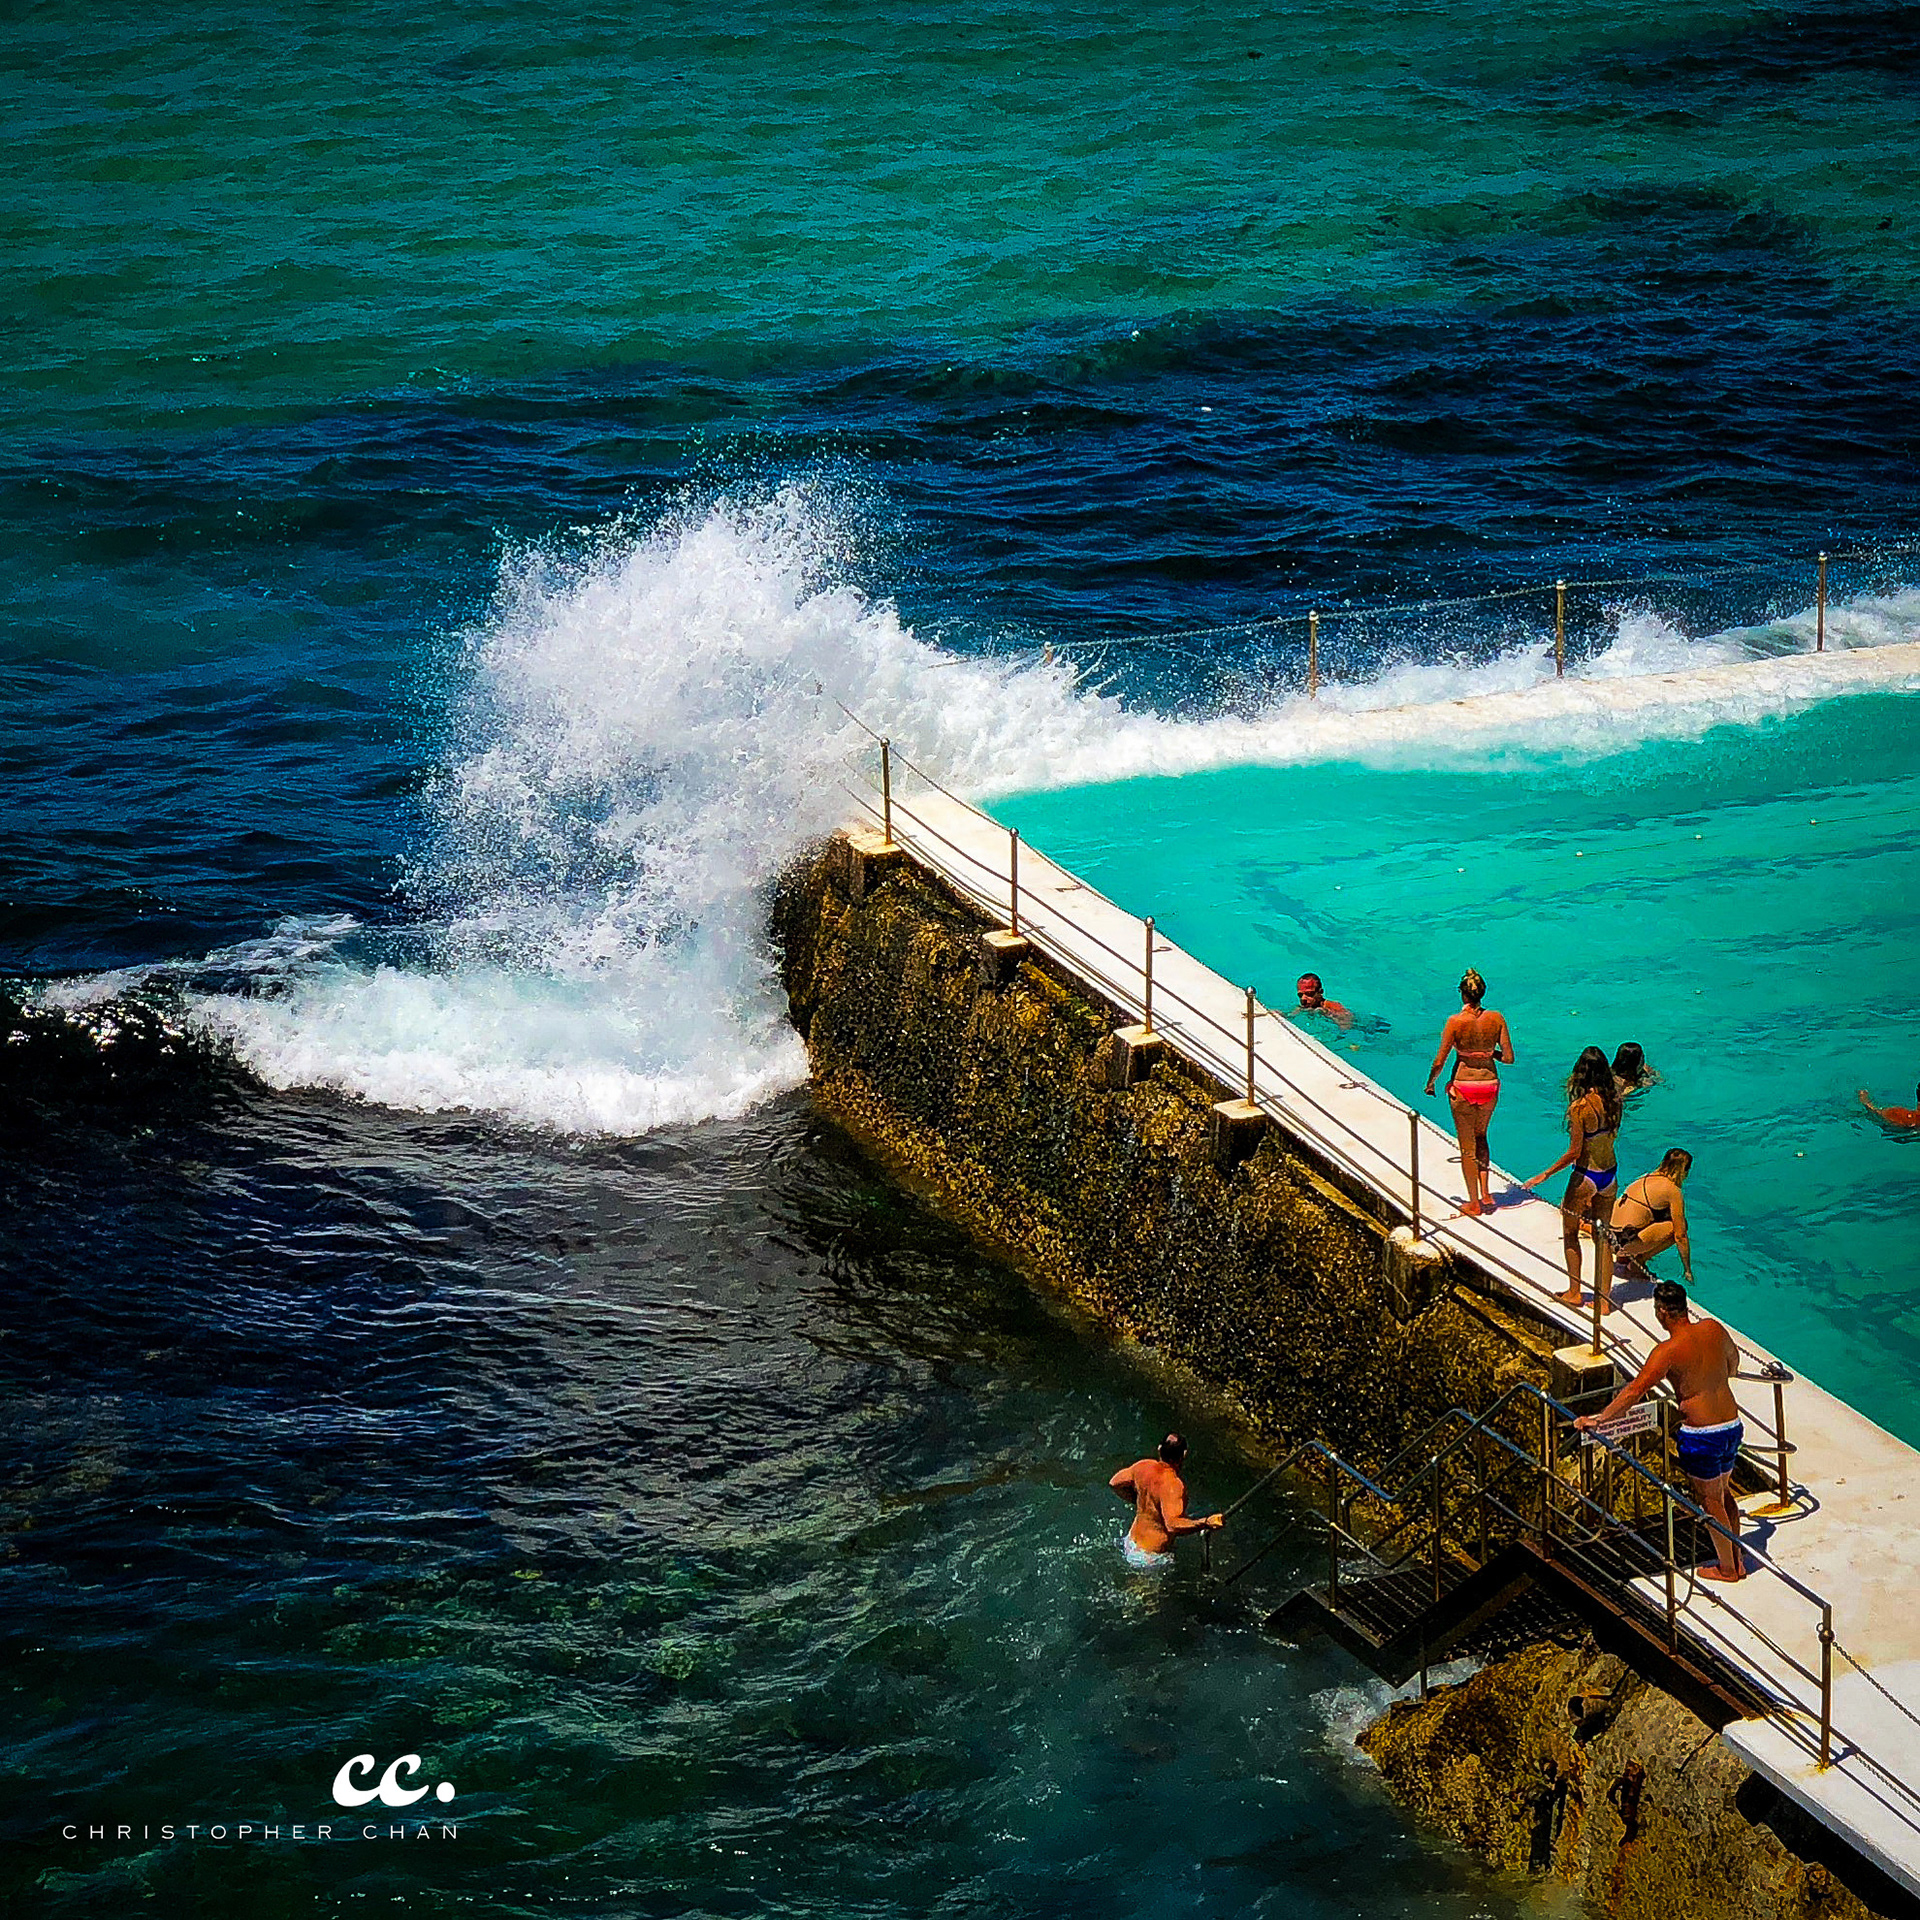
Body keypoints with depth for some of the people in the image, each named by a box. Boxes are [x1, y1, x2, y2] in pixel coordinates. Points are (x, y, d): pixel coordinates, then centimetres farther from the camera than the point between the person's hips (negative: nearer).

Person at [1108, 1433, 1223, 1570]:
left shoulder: (1143, 1467, -7)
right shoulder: (1174, 1486, -28)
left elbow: (1115, 1483, 9)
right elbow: (1173, 1525, -38)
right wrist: (1206, 1524, -40)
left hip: (1132, 1543, 8)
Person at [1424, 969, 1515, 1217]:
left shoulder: (1455, 1022, -17)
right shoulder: (1496, 1019, -8)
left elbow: (1439, 1061, -13)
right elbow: (1508, 1058, -6)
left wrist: (1430, 1083, 5)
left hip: (1463, 1085, -3)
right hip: (1489, 1083, 3)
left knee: (1467, 1145, 9)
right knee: (1480, 1136, 26)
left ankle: (1474, 1202, 16)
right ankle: (1485, 1193, 20)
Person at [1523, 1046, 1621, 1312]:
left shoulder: (1580, 1107, -22)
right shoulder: (1613, 1100, -4)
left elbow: (1574, 1153, -19)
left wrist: (1546, 1174, -10)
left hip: (1586, 1177, -6)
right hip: (1610, 1175, 6)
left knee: (1570, 1232, 15)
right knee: (1603, 1236, 14)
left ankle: (1574, 1292, 21)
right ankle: (1604, 1298, 17)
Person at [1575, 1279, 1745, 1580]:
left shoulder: (1668, 1351, -19)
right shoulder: (1714, 1329, 1)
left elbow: (1635, 1390, -25)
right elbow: (1733, 1358, 23)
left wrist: (1599, 1419, -24)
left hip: (1702, 1435, -7)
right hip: (1732, 1425, 7)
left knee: (1711, 1502, 10)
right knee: (1723, 1493, 23)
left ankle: (1727, 1569, 21)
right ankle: (1737, 1560, 32)